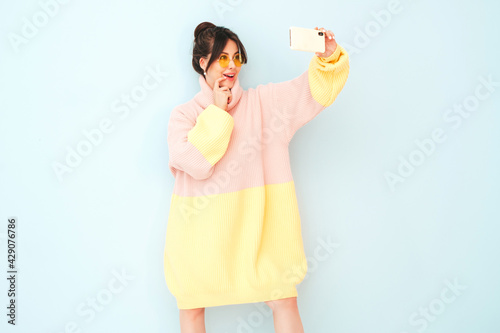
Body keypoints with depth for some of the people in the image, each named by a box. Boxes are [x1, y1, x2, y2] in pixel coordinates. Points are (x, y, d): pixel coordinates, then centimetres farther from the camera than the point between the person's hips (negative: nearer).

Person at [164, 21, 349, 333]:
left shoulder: (264, 100, 6)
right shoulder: (185, 114, 2)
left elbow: (315, 86, -1)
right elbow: (196, 162, -15)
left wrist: (328, 55, -19)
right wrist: (217, 112, -10)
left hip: (259, 225, 1)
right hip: (203, 228, 0)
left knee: (285, 300, 1)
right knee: (191, 306, 10)